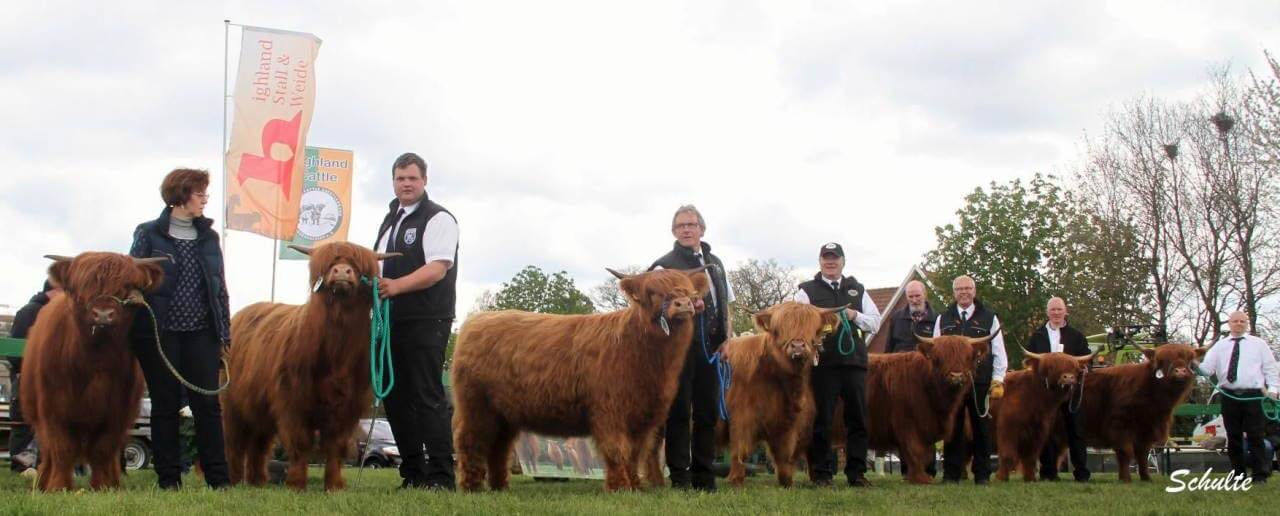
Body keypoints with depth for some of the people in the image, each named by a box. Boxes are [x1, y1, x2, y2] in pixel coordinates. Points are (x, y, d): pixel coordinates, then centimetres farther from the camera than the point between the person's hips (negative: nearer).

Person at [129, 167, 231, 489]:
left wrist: (225, 333, 9)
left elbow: (220, 285, 13)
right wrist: (132, 327, -8)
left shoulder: (208, 237, 12)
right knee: (165, 405, 3)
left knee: (208, 403, -2)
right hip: (159, 332, -3)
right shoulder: (149, 234, 1)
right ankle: (168, 478, 8)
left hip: (201, 333, 3)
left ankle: (218, 477, 1)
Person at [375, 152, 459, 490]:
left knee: (428, 397, -9)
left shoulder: (438, 219, -4)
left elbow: (437, 269, -17)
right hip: (391, 320, 8)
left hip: (425, 322, -8)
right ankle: (413, 474, 16)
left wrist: (396, 285, -28)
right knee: (396, 397, 9)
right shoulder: (390, 220, 21)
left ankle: (441, 477, -7)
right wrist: (374, 285, 11)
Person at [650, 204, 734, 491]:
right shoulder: (665, 265, 1)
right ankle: (680, 475, 0)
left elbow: (726, 304, 21)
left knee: (708, 410, 7)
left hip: (711, 348, 6)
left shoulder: (715, 263, 19)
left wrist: (727, 338, 9)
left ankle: (704, 474, 13)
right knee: (679, 411, -3)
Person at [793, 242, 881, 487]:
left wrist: (854, 316, -1)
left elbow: (875, 322, 16)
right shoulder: (807, 291, 8)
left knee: (858, 418, 3)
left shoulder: (857, 290, 19)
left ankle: (857, 472, 10)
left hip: (855, 361, 3)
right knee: (822, 419, -2)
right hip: (823, 363, -3)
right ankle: (821, 473, 4)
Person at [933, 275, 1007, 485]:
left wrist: (998, 381, -1)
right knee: (952, 428, 2)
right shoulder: (943, 319, 12)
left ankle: (982, 475, 8)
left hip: (981, 383, -1)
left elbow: (999, 353, 7)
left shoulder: (989, 318, 8)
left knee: (981, 428, 2)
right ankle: (951, 474, 7)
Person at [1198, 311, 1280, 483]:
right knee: (1234, 437, 5)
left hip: (1253, 396, -2)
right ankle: (1238, 474, 13)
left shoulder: (1259, 344, 9)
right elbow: (1207, 368, 3)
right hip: (1229, 397, 2)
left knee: (1255, 436, -5)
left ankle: (1260, 475, -1)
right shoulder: (1219, 346, 12)